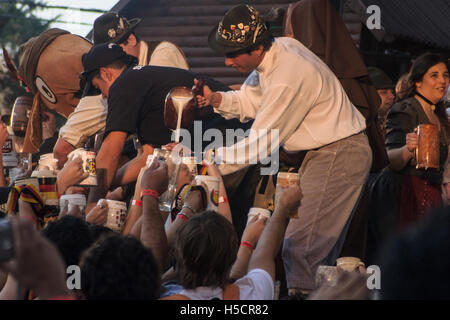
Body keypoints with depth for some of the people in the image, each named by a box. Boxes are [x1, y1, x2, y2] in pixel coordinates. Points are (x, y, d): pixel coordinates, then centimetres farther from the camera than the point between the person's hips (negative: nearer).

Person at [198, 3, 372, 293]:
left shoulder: (288, 78, -26)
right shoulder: (280, 48, 2)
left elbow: (260, 145, -21)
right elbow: (251, 101, 16)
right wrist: (217, 99, -3)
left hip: (338, 157, -10)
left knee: (300, 248, -16)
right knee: (321, 250, 11)